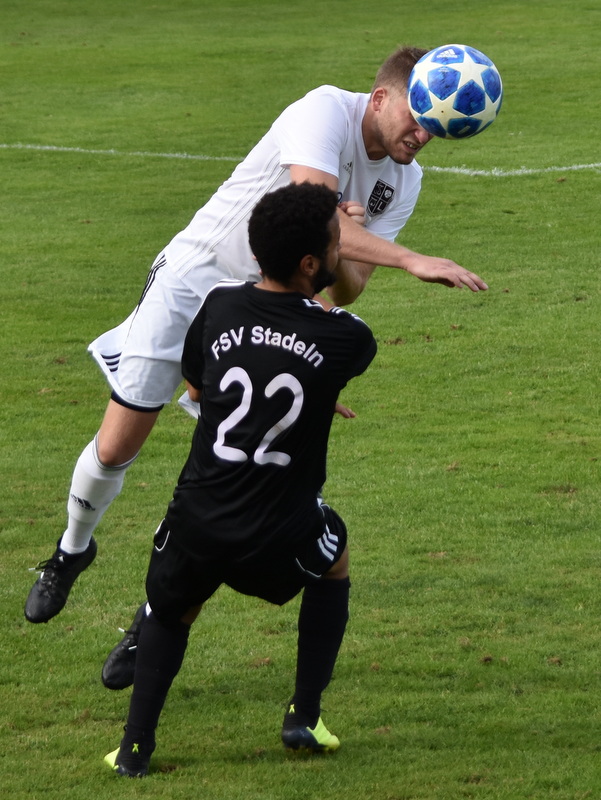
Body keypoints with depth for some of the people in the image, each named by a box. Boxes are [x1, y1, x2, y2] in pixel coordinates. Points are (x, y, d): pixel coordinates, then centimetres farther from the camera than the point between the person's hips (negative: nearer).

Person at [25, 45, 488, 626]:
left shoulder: (404, 182, -3)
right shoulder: (326, 111, -24)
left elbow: (347, 292, -6)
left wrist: (343, 251, -29)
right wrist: (410, 260, -48)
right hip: (191, 278, -5)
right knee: (116, 448, 0)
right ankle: (72, 550, 31)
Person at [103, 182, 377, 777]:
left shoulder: (220, 306, -3)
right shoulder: (342, 337, -12)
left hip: (195, 526, 2)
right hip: (278, 540, -2)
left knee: (171, 611, 32)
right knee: (333, 562, 32)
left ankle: (134, 747, 18)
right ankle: (305, 717, 26)